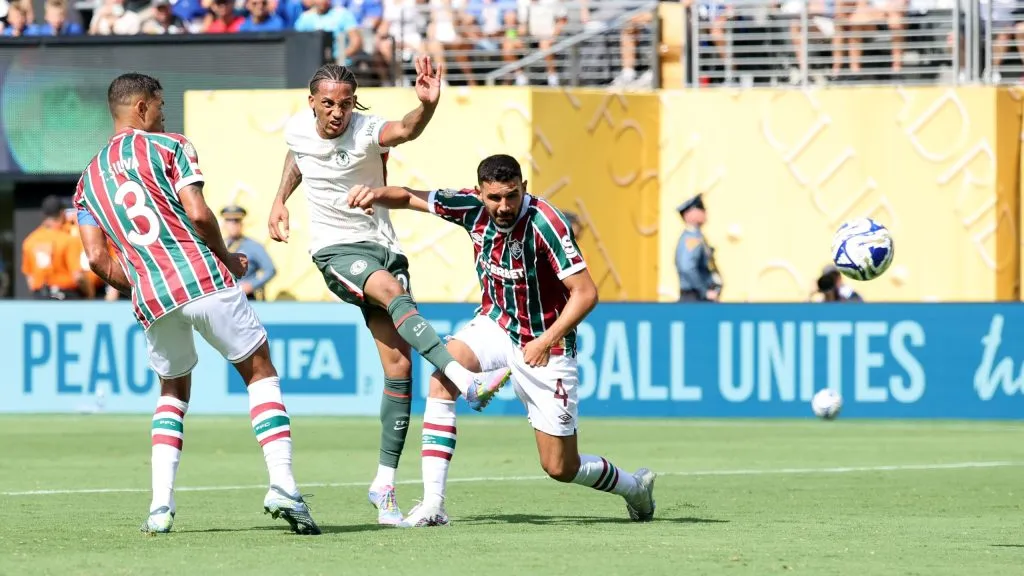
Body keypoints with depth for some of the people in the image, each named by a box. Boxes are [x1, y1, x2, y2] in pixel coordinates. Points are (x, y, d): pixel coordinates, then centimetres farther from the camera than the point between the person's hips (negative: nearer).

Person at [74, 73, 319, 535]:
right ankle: (282, 486, -9)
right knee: (261, 374, 7)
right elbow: (198, 214, -8)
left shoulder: (88, 179, 18)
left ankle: (161, 504, 7)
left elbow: (97, 260, 9)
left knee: (173, 391, 24)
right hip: (203, 278, -4)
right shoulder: (168, 146, 5)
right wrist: (228, 259, 8)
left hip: (151, 297, 4)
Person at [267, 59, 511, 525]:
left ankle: (384, 484, 3)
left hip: (382, 247, 0)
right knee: (393, 291, -33)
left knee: (399, 365, -7)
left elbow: (406, 131, -40)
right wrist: (280, 200, 19)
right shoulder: (297, 129, -2)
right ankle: (466, 382, -48)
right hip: (334, 249, 0)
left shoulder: (367, 132, -14)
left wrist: (427, 105, -59)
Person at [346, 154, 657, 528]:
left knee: (560, 467, 0)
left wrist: (546, 341, -32)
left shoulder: (544, 223, -27)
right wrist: (375, 194, -22)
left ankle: (634, 486, 33)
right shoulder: (474, 207, -11)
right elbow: (410, 198, -1)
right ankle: (432, 504, -25)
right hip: (495, 324, 5)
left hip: (542, 345, -5)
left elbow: (585, 292, -27)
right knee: (444, 372, -26)